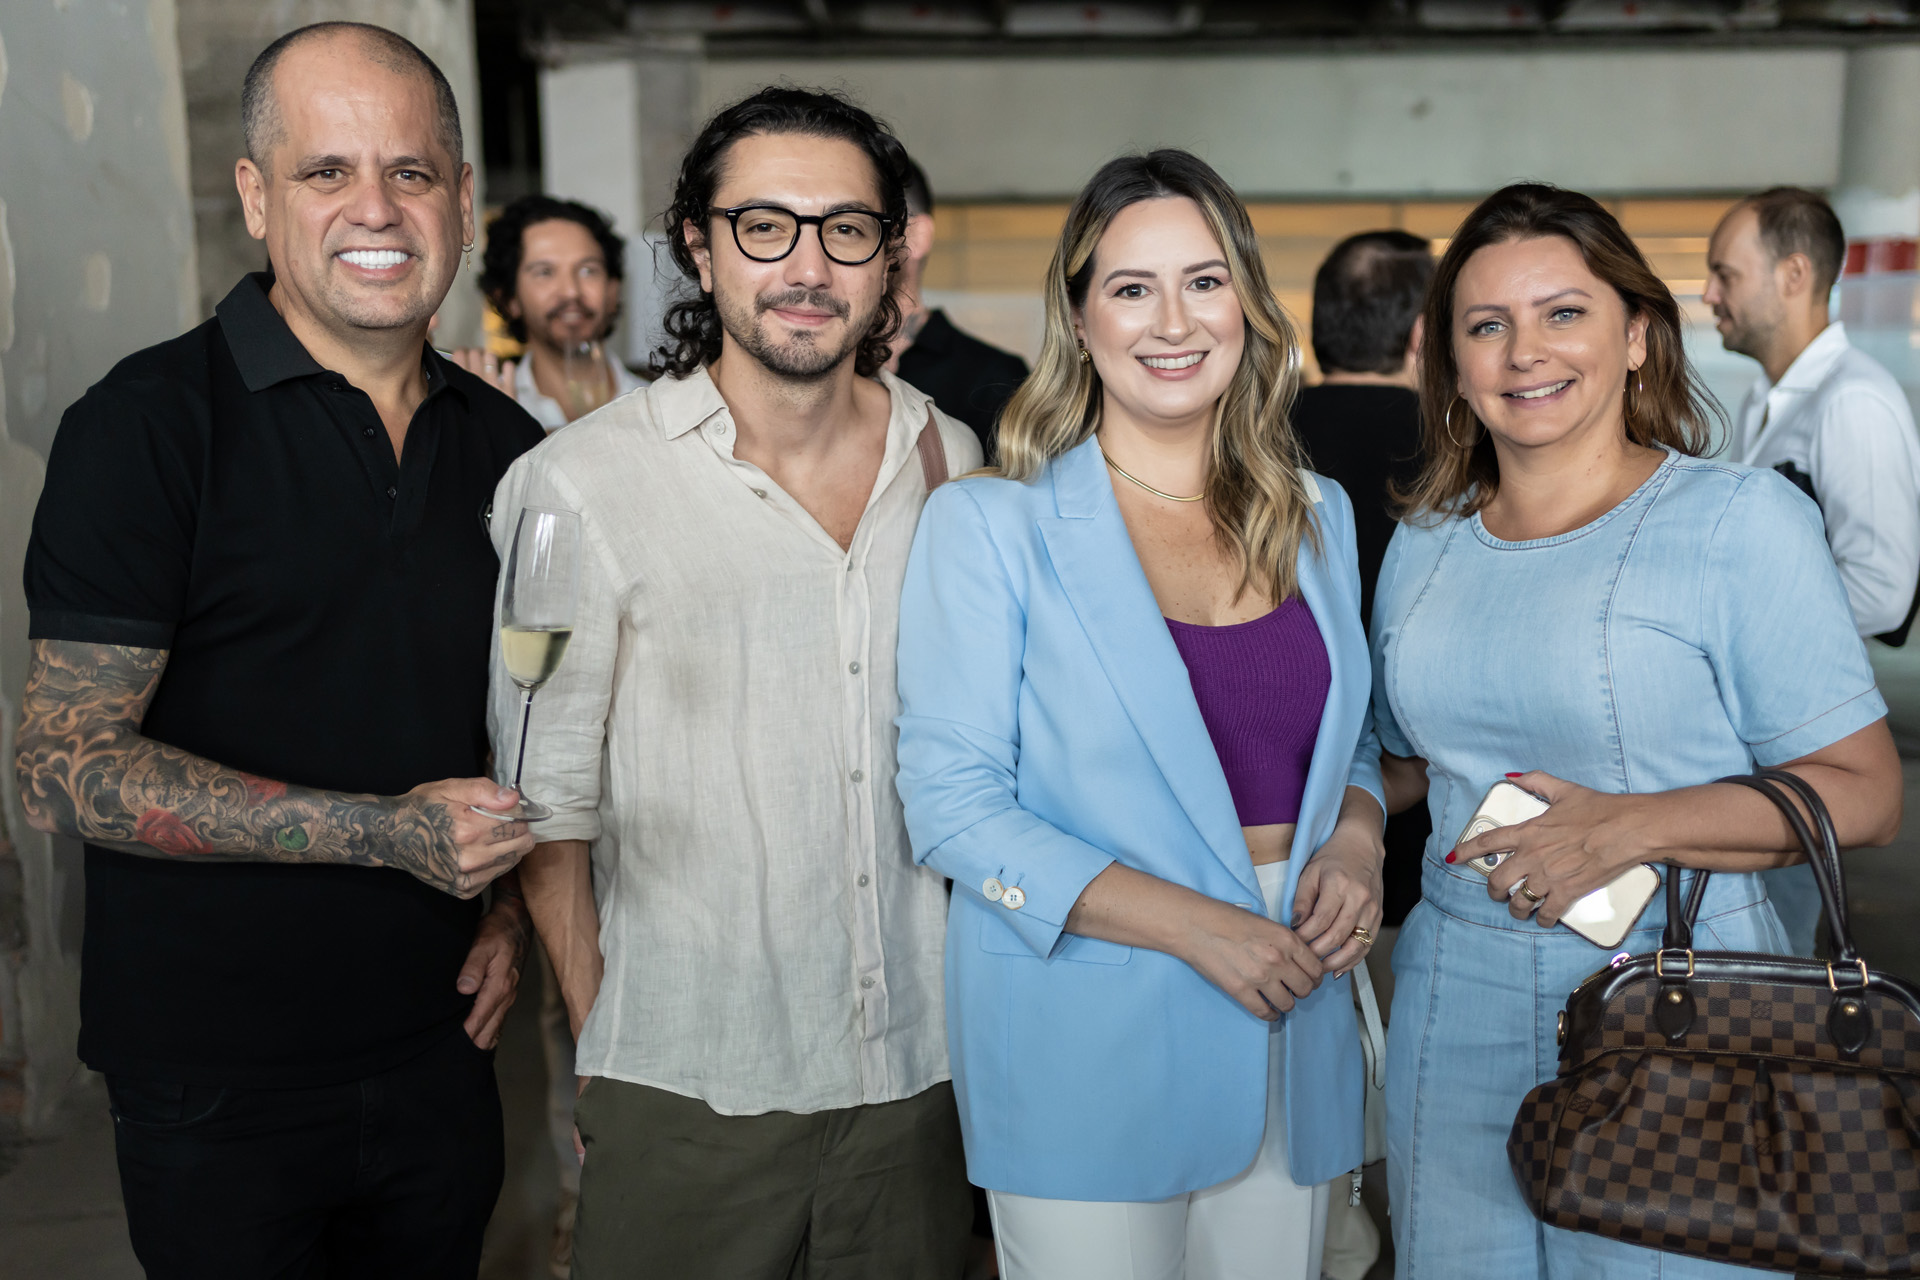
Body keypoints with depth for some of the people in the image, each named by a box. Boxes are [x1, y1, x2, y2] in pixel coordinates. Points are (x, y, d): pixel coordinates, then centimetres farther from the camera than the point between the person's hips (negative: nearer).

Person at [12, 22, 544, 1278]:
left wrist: (512, 905, 2)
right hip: (220, 1089, -5)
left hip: (438, 1054, 5)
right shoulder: (150, 424, -12)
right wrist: (385, 834, -23)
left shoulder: (506, 444, 6)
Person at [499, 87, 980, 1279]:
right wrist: (603, 1055, -2)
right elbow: (551, 799, -5)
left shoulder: (950, 456, 1)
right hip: (689, 1092, -3)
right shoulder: (578, 485, -12)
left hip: (923, 1065, 4)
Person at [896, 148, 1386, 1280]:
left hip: (1290, 1046, 5)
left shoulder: (1316, 517, 8)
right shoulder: (989, 524, -7)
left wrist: (1356, 845, -5)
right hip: (1084, 1054, -4)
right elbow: (952, 804, -12)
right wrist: (1192, 924, -19)